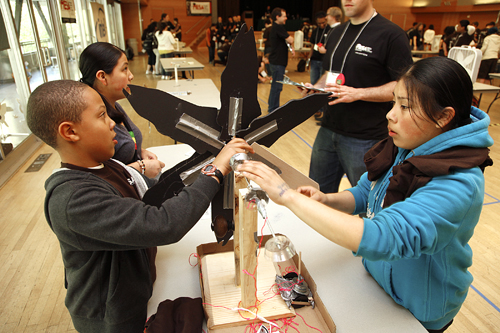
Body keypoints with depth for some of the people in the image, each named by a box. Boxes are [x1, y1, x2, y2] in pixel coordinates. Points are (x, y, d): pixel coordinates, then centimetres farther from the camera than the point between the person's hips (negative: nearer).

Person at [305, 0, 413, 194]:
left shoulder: (391, 34, -9)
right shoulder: (337, 33, 15)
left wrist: (357, 93, -22)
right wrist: (316, 88, 3)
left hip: (363, 139, -6)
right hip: (328, 130, 7)